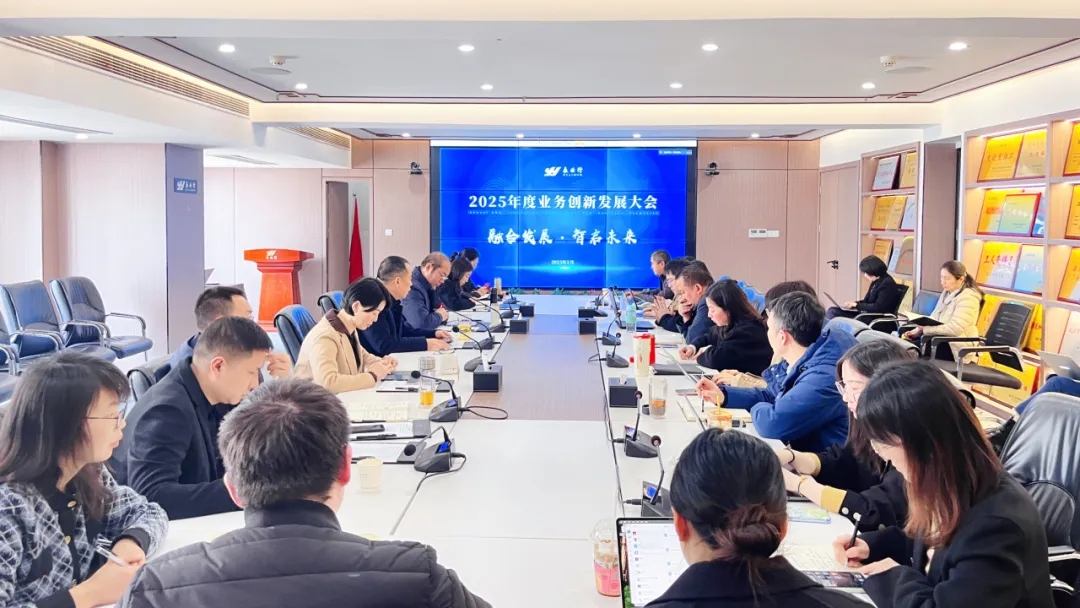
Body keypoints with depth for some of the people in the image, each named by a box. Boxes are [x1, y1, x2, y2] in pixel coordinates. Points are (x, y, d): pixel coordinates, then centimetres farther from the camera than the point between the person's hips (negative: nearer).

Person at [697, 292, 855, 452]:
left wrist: (757, 409, -12)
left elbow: (771, 424, -34)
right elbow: (771, 396, 20)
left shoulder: (824, 376, -29)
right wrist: (723, 395, 8)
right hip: (802, 455, 8)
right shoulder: (799, 362, 4)